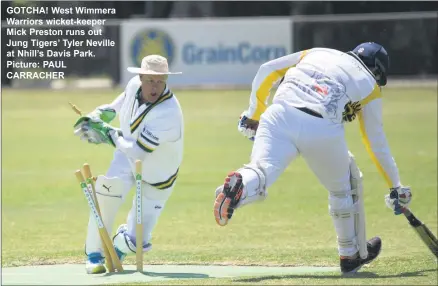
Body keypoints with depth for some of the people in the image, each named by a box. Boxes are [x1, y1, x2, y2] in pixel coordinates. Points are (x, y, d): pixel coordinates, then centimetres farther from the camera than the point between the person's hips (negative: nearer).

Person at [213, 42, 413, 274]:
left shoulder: (317, 53, 33)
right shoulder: (369, 85, 26)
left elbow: (267, 70, 24)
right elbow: (377, 145, 28)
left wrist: (254, 114, 32)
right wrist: (396, 186, 38)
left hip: (280, 116, 1)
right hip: (322, 131, -1)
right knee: (345, 186, 24)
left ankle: (238, 187, -50)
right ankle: (352, 255, 34)